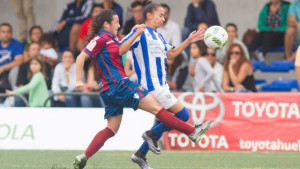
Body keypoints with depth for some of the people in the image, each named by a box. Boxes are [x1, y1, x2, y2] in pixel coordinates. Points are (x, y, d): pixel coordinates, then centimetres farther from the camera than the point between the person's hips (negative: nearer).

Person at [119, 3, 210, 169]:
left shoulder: (158, 36, 18)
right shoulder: (141, 33, -9)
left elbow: (170, 54, 29)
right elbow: (119, 51, -19)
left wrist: (189, 41, 24)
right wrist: (136, 34, -31)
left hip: (161, 85, 10)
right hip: (152, 86, -10)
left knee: (164, 120, 13)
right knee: (183, 115, -10)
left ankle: (140, 154, 18)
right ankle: (152, 134, 3)